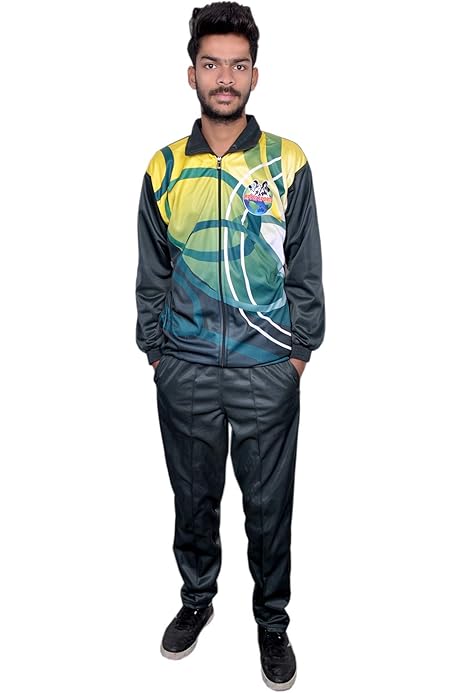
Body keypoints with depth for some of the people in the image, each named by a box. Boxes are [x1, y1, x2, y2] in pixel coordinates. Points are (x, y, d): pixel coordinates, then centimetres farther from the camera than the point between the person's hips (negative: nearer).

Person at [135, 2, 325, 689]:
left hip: (267, 371, -1)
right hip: (185, 369, 2)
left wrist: (301, 349, -1)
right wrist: (154, 348, 6)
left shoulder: (287, 164, 0)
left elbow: (306, 269, 2)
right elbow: (151, 271, 8)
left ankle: (272, 620, 33)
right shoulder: (165, 168, 5)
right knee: (194, 496, 16)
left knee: (269, 505, 10)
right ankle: (197, 598, 41)